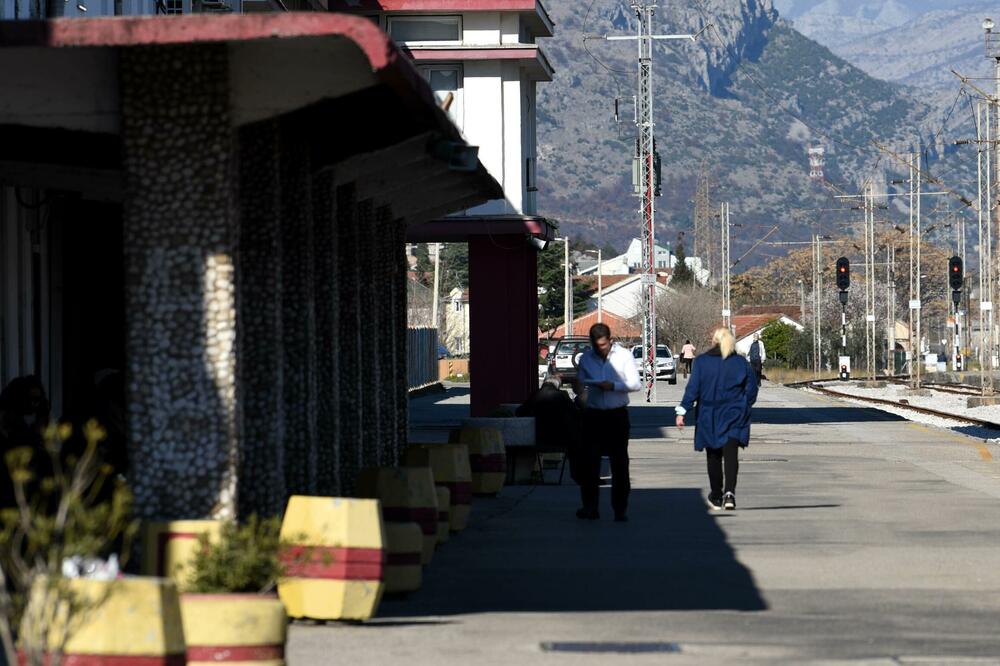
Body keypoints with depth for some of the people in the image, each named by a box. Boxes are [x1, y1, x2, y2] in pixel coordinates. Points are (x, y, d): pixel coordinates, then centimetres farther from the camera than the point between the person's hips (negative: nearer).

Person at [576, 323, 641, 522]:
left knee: (619, 462, 3)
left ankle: (620, 509, 8)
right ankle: (590, 507, 4)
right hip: (593, 414, 2)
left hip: (617, 415, -2)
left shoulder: (623, 356, -2)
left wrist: (613, 385, -20)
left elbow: (635, 384, -5)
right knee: (590, 462, -2)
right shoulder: (586, 358, 5)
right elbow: (581, 382, 15)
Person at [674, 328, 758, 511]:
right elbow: (752, 388, 4)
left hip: (709, 418, 0)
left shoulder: (701, 362, -4)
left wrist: (682, 411, -8)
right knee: (731, 455, -6)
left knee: (713, 457, 12)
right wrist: (744, 407, 19)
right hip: (733, 416, 0)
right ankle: (729, 492, -26)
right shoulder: (741, 362, 0)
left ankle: (716, 497, 19)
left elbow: (692, 388, -8)